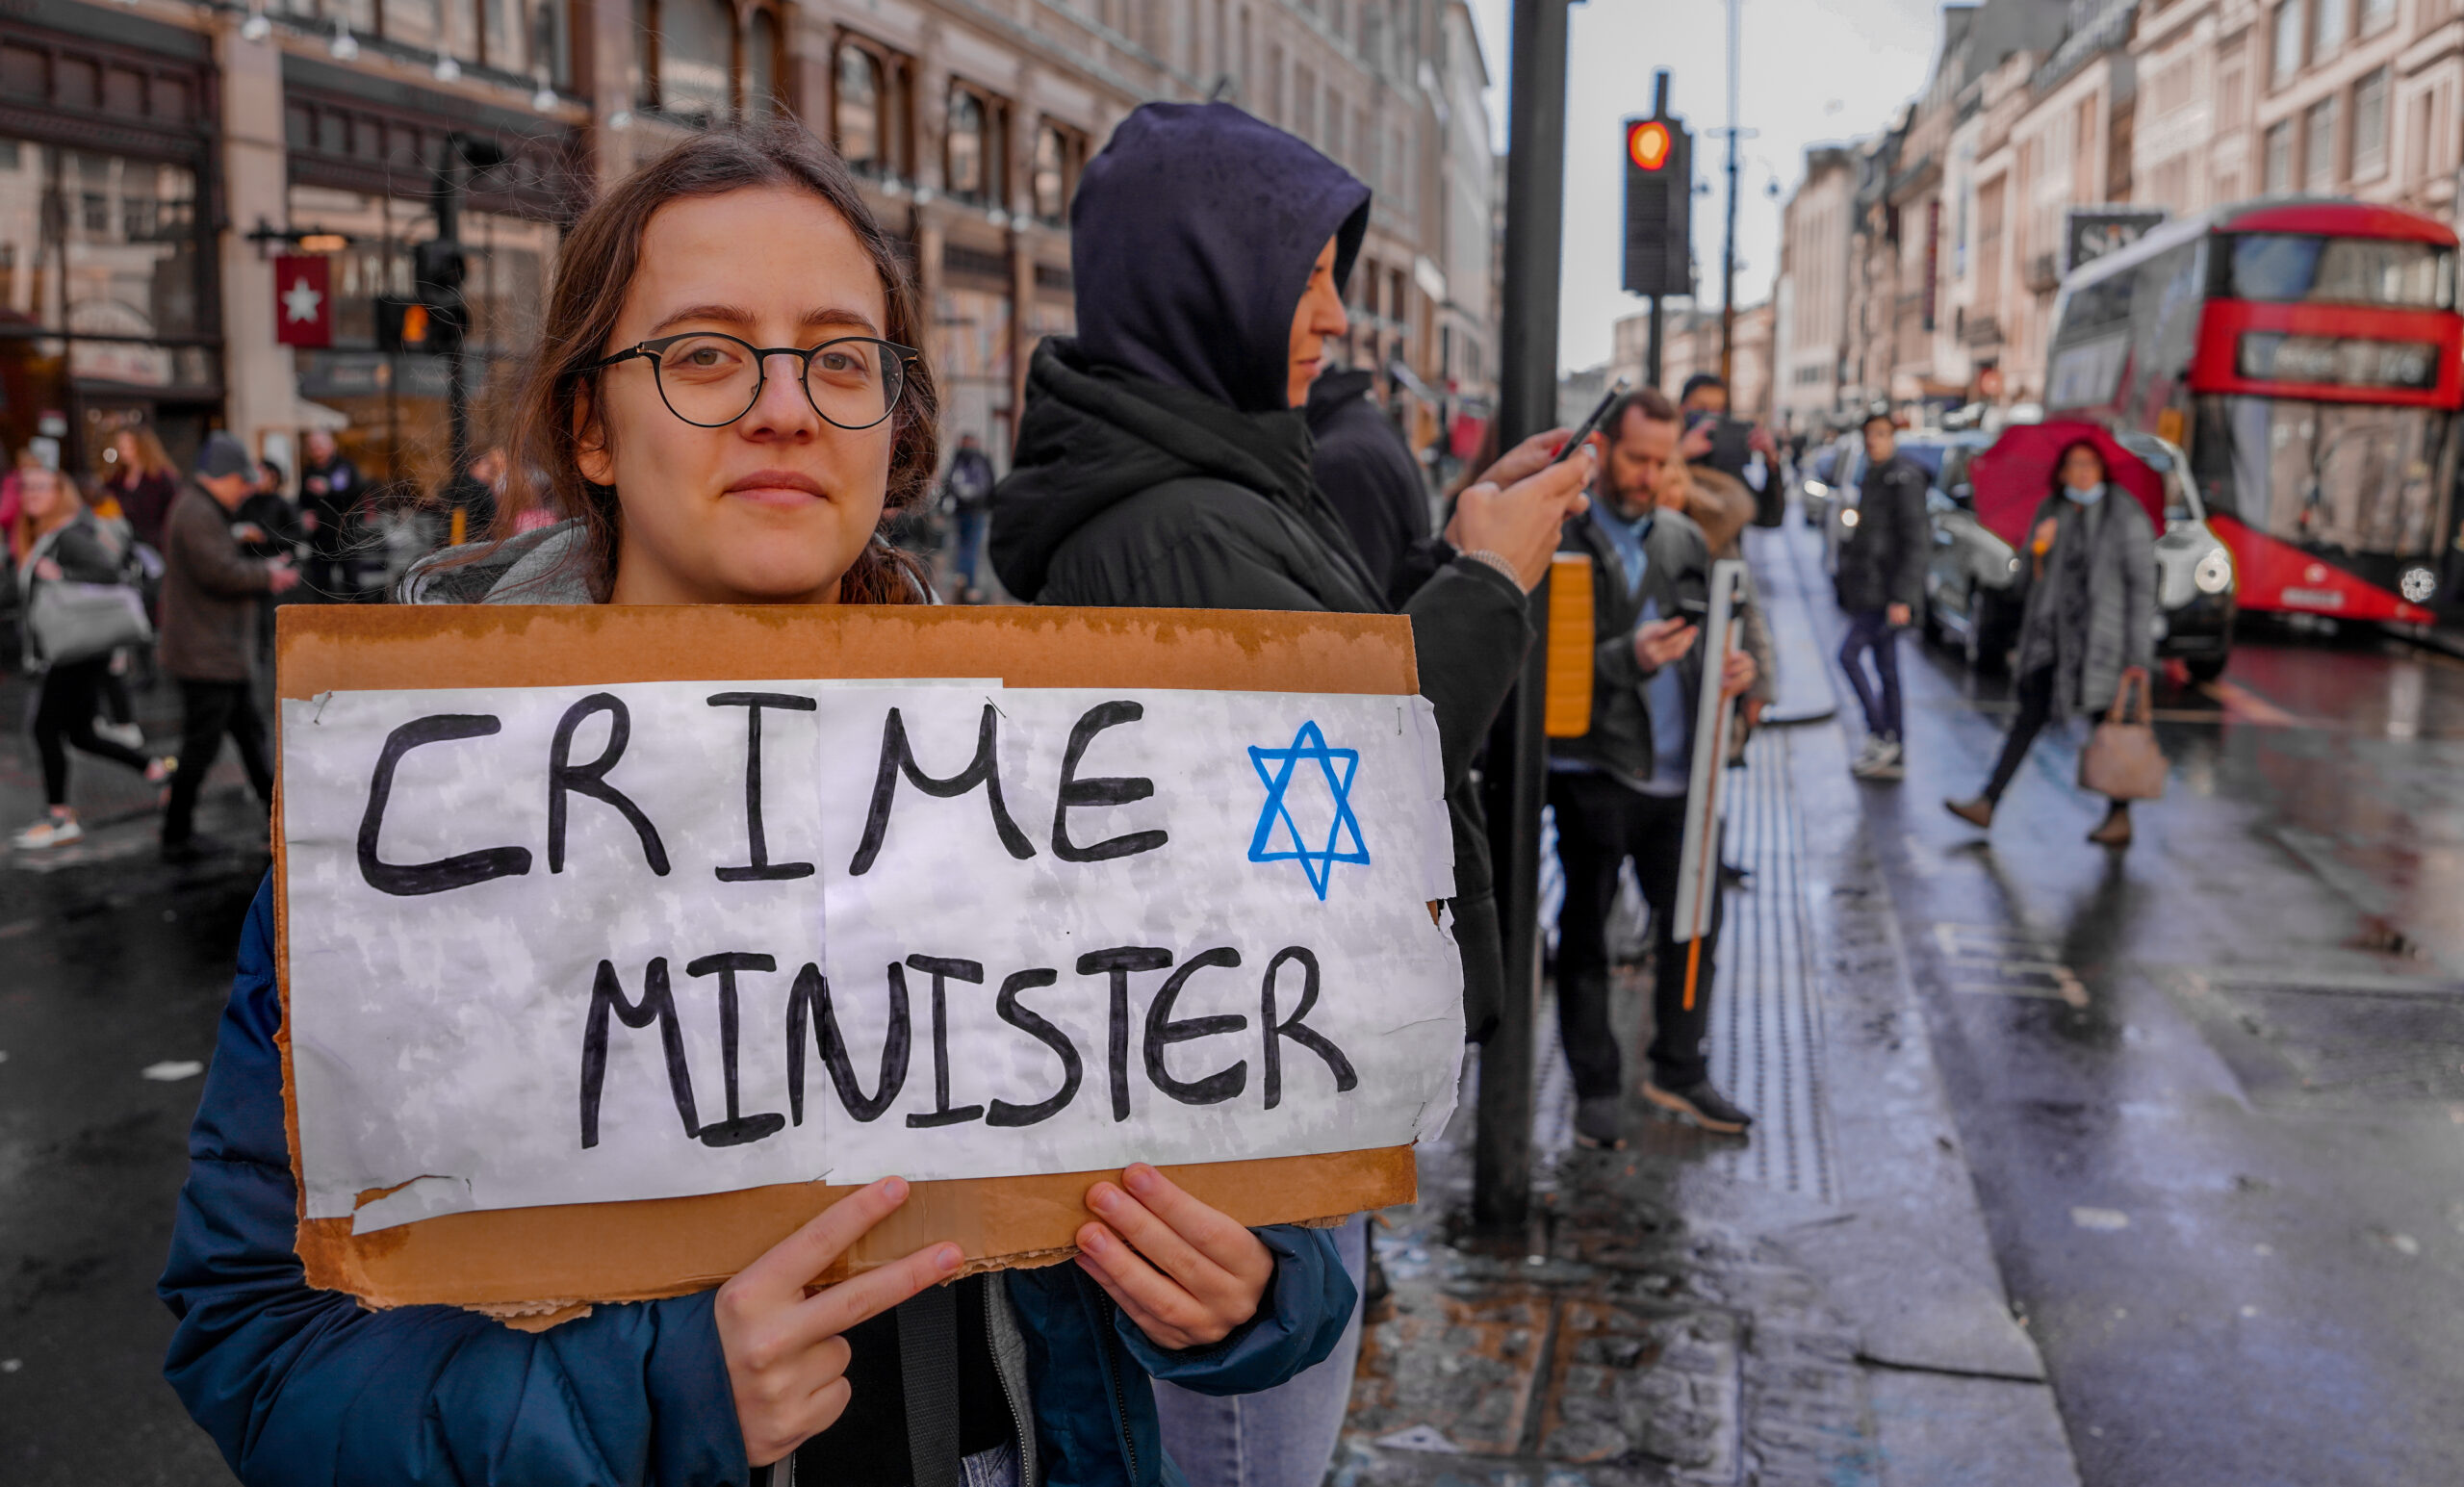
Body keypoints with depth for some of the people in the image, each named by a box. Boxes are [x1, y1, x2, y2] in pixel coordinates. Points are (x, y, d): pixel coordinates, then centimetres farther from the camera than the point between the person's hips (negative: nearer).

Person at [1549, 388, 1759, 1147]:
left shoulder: (1685, 540, 13)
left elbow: (1710, 635, 20)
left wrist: (1736, 668, -3)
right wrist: (1629, 658, -25)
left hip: (1675, 771, 6)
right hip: (1593, 771, -5)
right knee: (1586, 934, 6)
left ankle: (1678, 1069, 29)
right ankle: (1595, 1087, 19)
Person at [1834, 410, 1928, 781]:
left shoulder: (1904, 478, -13)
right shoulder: (1876, 475, 15)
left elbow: (1917, 541, -17)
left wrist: (1902, 597, -22)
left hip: (1888, 592, -9)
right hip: (1871, 590, 9)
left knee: (1850, 654, -13)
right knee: (1885, 668, 10)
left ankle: (1880, 737, -8)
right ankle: (1894, 757, 14)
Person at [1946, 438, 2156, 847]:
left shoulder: (2126, 515, -6)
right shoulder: (2050, 512, 9)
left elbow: (2142, 587, -8)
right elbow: (2036, 579, 13)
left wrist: (2138, 655, -13)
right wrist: (2038, 549, -10)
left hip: (2103, 635, -4)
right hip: (2053, 633, 4)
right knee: (2031, 714, 2)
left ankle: (2120, 818, 12)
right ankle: (1987, 803, 0)